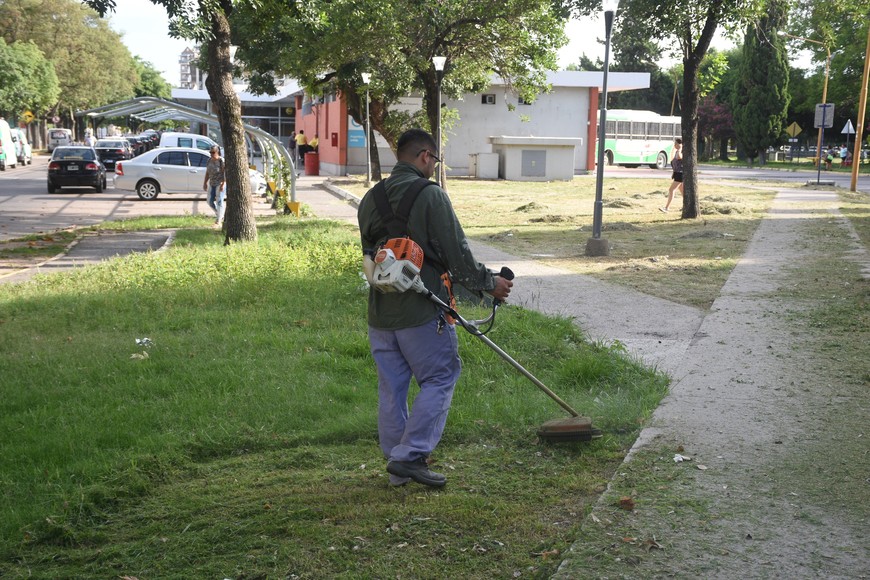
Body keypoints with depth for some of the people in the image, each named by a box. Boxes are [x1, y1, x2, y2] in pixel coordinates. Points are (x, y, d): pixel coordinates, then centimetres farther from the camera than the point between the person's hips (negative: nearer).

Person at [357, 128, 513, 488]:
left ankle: (396, 464, 21)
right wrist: (488, 283, 2)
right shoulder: (430, 195, -11)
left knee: (391, 388, 13)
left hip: (380, 313, 7)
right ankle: (410, 455, -2)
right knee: (439, 379, 5)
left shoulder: (370, 199, 11)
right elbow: (457, 253, -12)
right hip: (421, 312, -7)